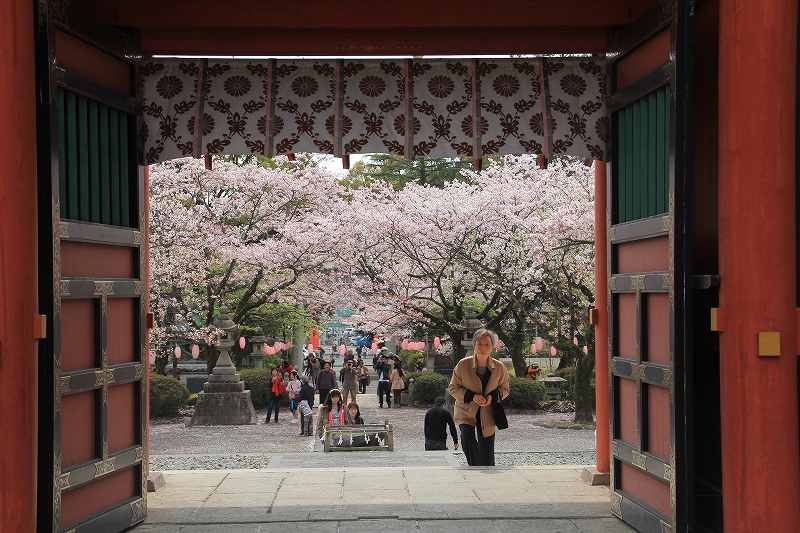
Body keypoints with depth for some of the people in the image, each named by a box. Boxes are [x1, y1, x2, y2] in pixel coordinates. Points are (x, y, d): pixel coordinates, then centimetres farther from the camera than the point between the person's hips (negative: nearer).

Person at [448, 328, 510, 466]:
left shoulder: (499, 367, -6)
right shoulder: (463, 365, -10)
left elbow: (504, 389, 8)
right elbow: (452, 388, -2)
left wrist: (493, 396, -15)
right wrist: (472, 396, -18)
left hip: (487, 415, 1)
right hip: (466, 412, -1)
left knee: (486, 454, 4)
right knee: (468, 439, -27)